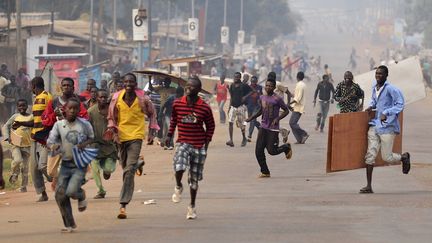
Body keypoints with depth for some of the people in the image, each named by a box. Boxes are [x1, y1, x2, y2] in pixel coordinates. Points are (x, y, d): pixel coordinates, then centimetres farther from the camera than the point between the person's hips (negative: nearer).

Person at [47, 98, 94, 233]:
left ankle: (81, 196, 18)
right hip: (65, 164, 3)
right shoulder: (59, 124, 0)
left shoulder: (84, 124, -4)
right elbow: (50, 140, -5)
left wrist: (85, 144, -13)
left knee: (71, 191, -21)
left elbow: (92, 138, 8)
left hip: (80, 164, -3)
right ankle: (69, 224, 13)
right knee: (60, 195, -3)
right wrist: (53, 146, -28)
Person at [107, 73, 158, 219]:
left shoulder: (142, 99, -5)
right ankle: (138, 164, 59)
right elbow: (111, 117, 10)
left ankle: (123, 205, -17)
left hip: (136, 136, -4)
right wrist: (112, 129, -7)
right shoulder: (116, 98, -2)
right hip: (121, 136, 4)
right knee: (125, 166, 20)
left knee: (129, 170, -15)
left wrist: (152, 130, 8)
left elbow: (151, 114, 13)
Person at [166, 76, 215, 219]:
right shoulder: (177, 104, -2)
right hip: (182, 142, 0)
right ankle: (178, 187, 3)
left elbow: (210, 126, 8)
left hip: (199, 146, 0)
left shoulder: (205, 108, -6)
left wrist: (207, 142, 2)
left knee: (194, 178, 9)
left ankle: (192, 206, 25)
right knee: (179, 166, -29)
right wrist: (170, 134, 11)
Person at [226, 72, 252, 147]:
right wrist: (229, 106, 13)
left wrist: (245, 96, -14)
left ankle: (244, 138, 26)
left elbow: (251, 91, 2)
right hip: (233, 106, 3)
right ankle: (231, 140, -14)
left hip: (241, 106, -3)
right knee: (230, 122, -11)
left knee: (241, 124, 5)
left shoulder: (244, 86, -4)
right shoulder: (232, 86, 8)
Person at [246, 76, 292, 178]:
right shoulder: (262, 98, 8)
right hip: (263, 127, 6)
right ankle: (265, 172, 12)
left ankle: (286, 147, 25)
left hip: (273, 129, -6)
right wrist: (251, 118, 9)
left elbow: (286, 111, -5)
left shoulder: (277, 99, -11)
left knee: (272, 151, -6)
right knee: (258, 151, -1)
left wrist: (278, 118, -19)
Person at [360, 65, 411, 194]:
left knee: (387, 157, -3)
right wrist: (371, 106, 10)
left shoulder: (391, 89, -12)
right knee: (370, 155, -4)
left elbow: (400, 104, -15)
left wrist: (386, 113, -22)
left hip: (388, 126, -6)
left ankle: (404, 157, 31)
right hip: (375, 124, 6)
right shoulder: (374, 87, 12)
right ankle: (369, 186, -3)